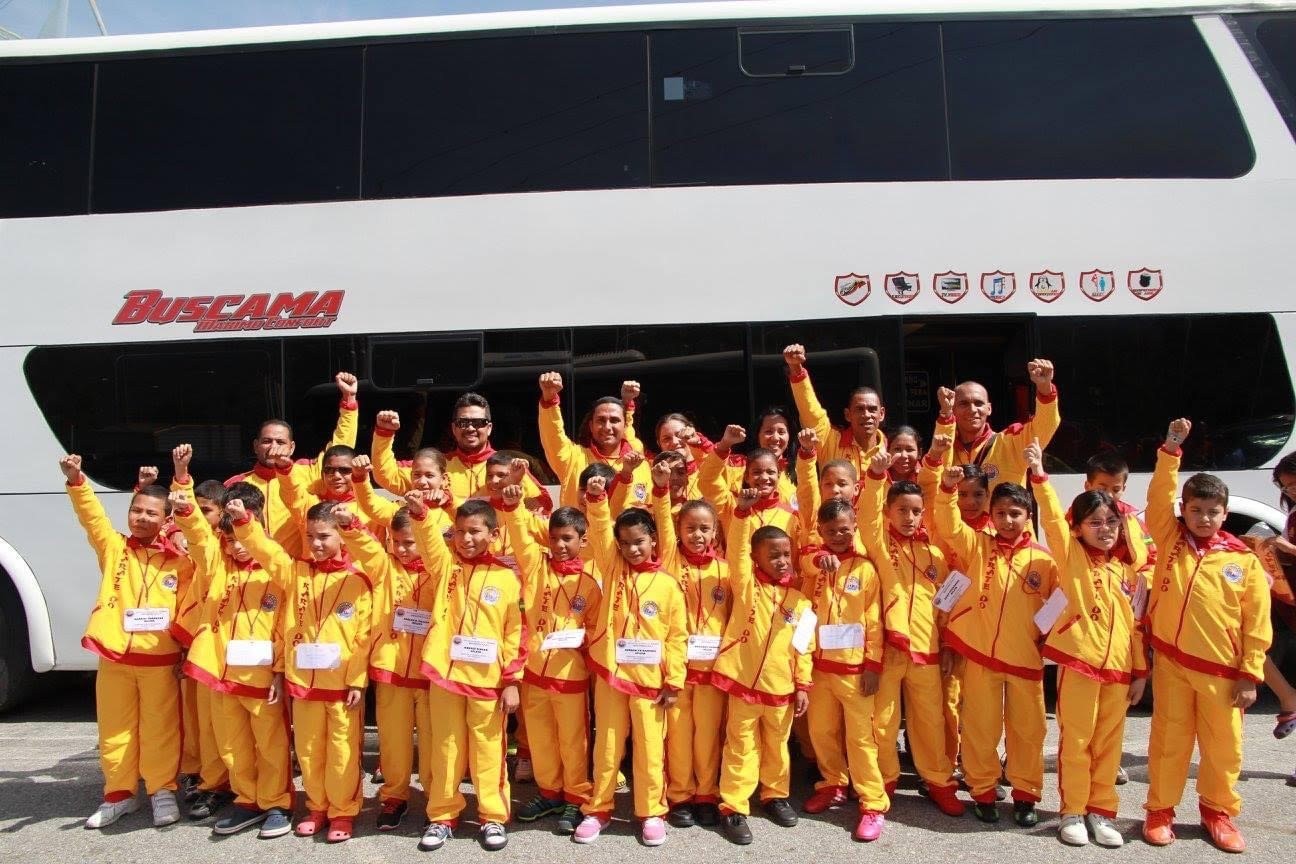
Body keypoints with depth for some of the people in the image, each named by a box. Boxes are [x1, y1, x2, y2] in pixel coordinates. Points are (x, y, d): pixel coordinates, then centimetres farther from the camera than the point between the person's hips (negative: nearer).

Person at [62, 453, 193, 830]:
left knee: (160, 730, 5)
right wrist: (76, 480, -24)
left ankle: (162, 792, 19)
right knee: (115, 730, 11)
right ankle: (119, 794, 26)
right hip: (114, 657, 2)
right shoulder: (113, 548, 2)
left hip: (160, 659, -1)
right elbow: (92, 516, -12)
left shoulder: (179, 561, 1)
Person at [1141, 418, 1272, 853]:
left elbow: (1257, 623, 1)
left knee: (1223, 745, 10)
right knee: (1169, 739, 7)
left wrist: (1250, 674, -2)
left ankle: (1218, 811, 30)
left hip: (1222, 670, 0)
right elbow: (1159, 497, -11)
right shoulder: (1171, 538, 2)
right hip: (1171, 662, 0)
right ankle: (1160, 810, 21)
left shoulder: (1244, 560, 0)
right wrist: (1171, 449, -17)